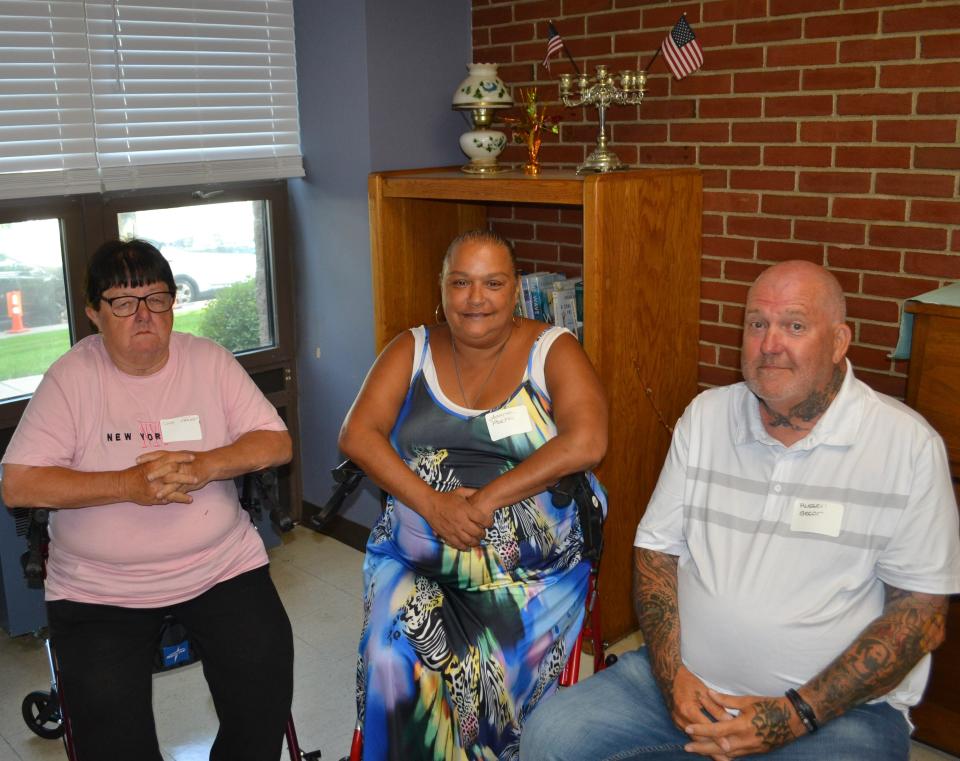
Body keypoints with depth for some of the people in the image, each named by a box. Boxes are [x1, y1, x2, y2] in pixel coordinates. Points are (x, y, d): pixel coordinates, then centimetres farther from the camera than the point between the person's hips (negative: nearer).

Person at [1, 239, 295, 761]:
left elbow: (276, 443, -2)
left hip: (222, 565, 2)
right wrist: (128, 485, -22)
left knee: (264, 680, -16)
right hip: (97, 587, -1)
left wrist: (203, 466, -20)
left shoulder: (209, 360, 1)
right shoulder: (71, 376, -5)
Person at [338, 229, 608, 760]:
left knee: (499, 677, -24)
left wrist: (485, 502, -17)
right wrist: (432, 503, -15)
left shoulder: (552, 350, 1)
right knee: (394, 670, -22)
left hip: (534, 573, -1)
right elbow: (357, 435, -2)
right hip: (414, 566, 2)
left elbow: (585, 442, -14)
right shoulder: (411, 351, 8)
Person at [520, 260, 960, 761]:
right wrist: (671, 673, -8)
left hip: (838, 707, -2)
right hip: (685, 679, 2)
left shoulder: (910, 444, -7)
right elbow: (656, 549, 6)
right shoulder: (705, 415, 4)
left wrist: (797, 715, -15)